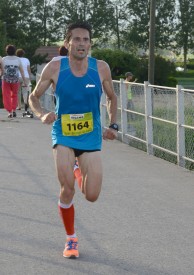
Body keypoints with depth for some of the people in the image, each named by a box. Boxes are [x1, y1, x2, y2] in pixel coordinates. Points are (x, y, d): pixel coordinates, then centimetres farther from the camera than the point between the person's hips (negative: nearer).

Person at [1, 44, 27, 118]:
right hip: (15, 80, 2)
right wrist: (24, 81, 8)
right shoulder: (18, 59, 4)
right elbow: (22, 71, 4)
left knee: (6, 96, 5)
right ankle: (14, 110, 10)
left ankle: (10, 111, -4)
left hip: (6, 80, -2)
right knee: (14, 95, 19)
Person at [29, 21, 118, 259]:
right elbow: (33, 97, 2)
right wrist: (42, 115, -18)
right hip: (63, 136, -1)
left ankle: (82, 175, 36)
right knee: (67, 190, -13)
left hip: (91, 138, 1)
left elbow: (112, 98, 10)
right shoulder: (54, 68, -10)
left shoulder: (101, 68, -7)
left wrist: (113, 126, 0)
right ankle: (71, 238, 12)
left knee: (92, 196, -3)